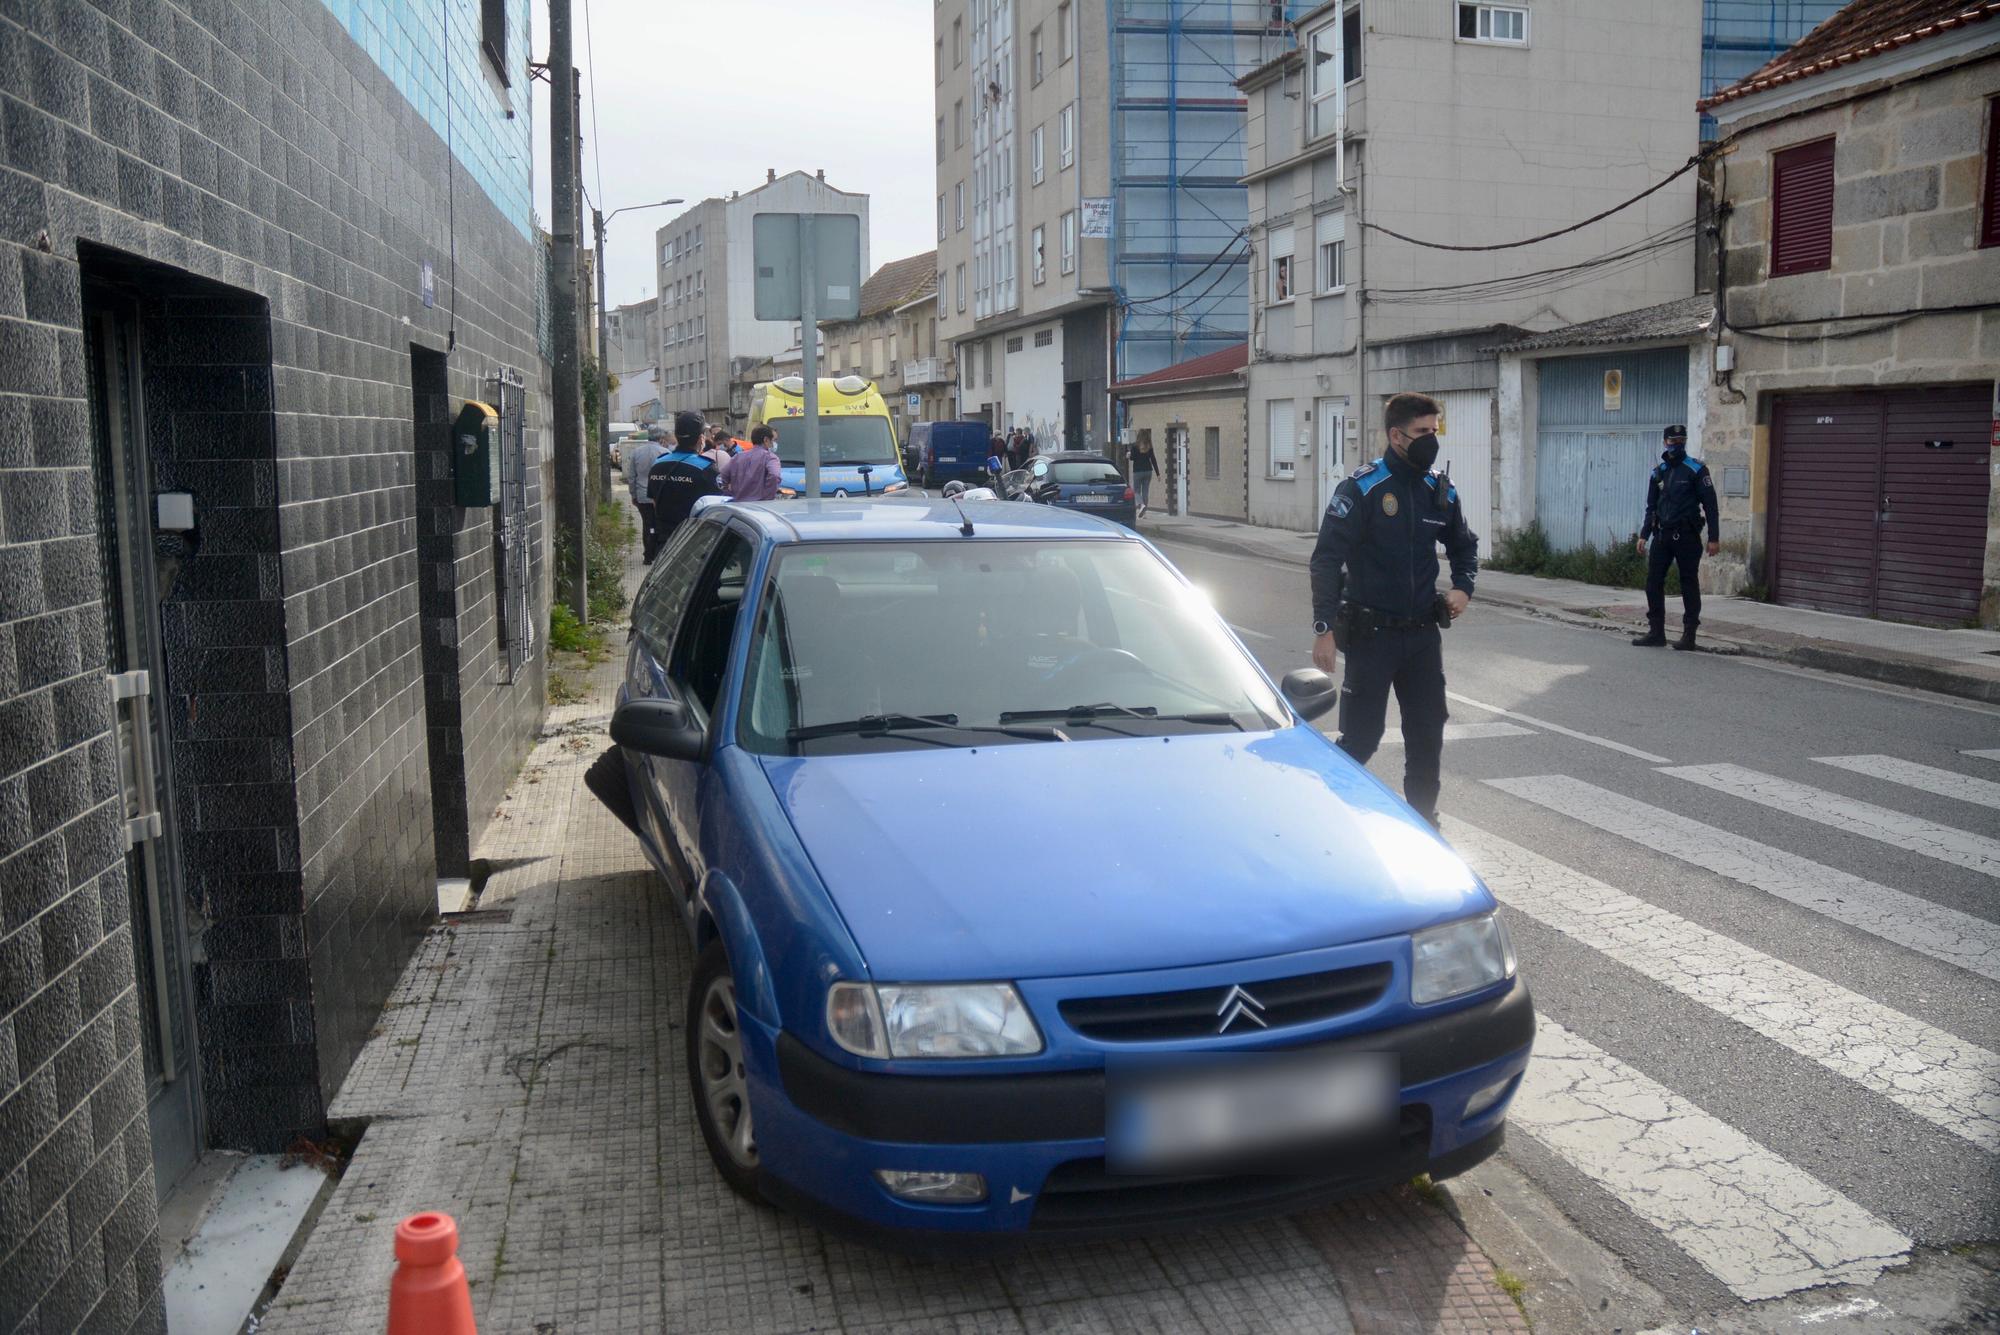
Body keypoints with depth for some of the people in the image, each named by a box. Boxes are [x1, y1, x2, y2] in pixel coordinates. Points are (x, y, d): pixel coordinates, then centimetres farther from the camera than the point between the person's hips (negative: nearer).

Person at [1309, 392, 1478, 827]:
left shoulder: (1440, 491, 6)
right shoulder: (1361, 489, -12)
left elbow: (1464, 545, 25)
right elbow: (1327, 559, -15)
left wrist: (1463, 587, 6)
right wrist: (1324, 628, -21)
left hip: (1423, 632, 5)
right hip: (1371, 632, -5)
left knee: (1428, 733, 9)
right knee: (1362, 737, -1)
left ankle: (1423, 819, 24)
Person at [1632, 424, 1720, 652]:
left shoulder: (1696, 470, -3)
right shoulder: (1658, 473, 12)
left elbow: (1710, 505, -5)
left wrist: (1714, 538, -10)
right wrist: (1643, 535, 9)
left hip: (1687, 536, -5)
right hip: (1662, 535, 5)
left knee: (1689, 584, 1)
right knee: (1653, 582, 2)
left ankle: (1689, 635, 6)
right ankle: (1656, 632, 9)